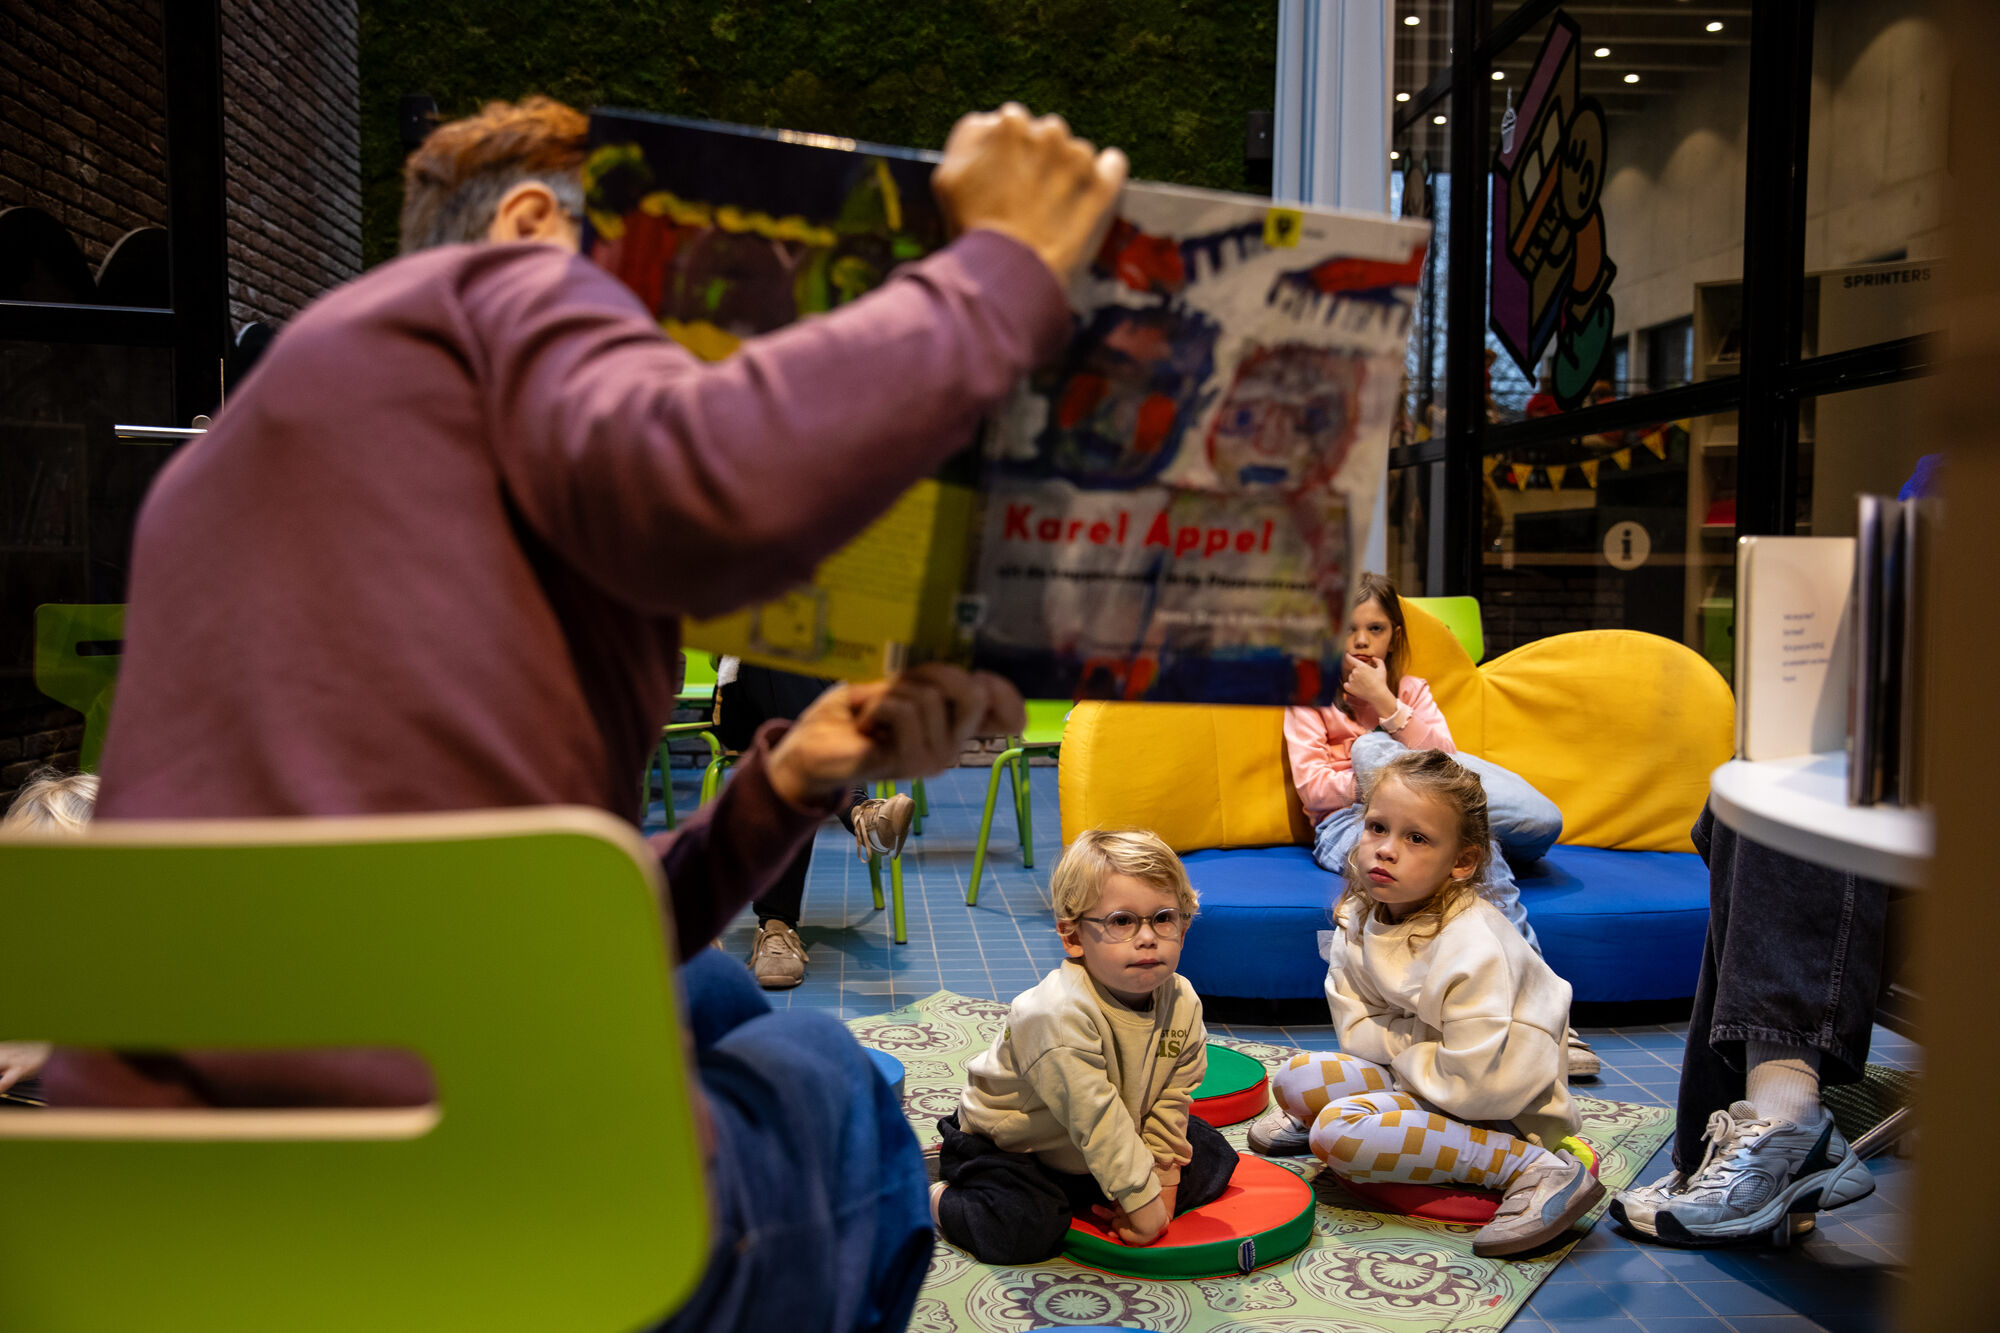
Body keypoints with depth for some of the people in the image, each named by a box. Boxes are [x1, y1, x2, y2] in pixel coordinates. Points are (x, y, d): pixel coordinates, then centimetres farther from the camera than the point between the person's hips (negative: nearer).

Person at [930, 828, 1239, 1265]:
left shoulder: (1183, 1003, -11)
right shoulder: (1060, 1014, -34)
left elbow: (1174, 1096, -2)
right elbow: (1095, 1119, -32)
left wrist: (1161, 1175, -10)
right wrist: (1141, 1200, -28)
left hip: (1099, 1155, 7)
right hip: (1004, 1144, -7)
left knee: (1212, 1159, 5)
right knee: (1024, 1229, -31)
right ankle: (936, 1200, 0)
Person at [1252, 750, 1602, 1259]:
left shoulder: (1474, 949, -27)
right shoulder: (1358, 920, -4)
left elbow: (1475, 1086, -29)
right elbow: (1357, 1030, 2)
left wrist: (1400, 1049, -13)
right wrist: (1417, 1045, -15)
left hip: (1498, 1110, -7)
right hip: (1420, 1078, 8)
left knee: (1338, 1136, -27)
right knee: (1294, 1080, -5)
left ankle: (1534, 1167, -22)